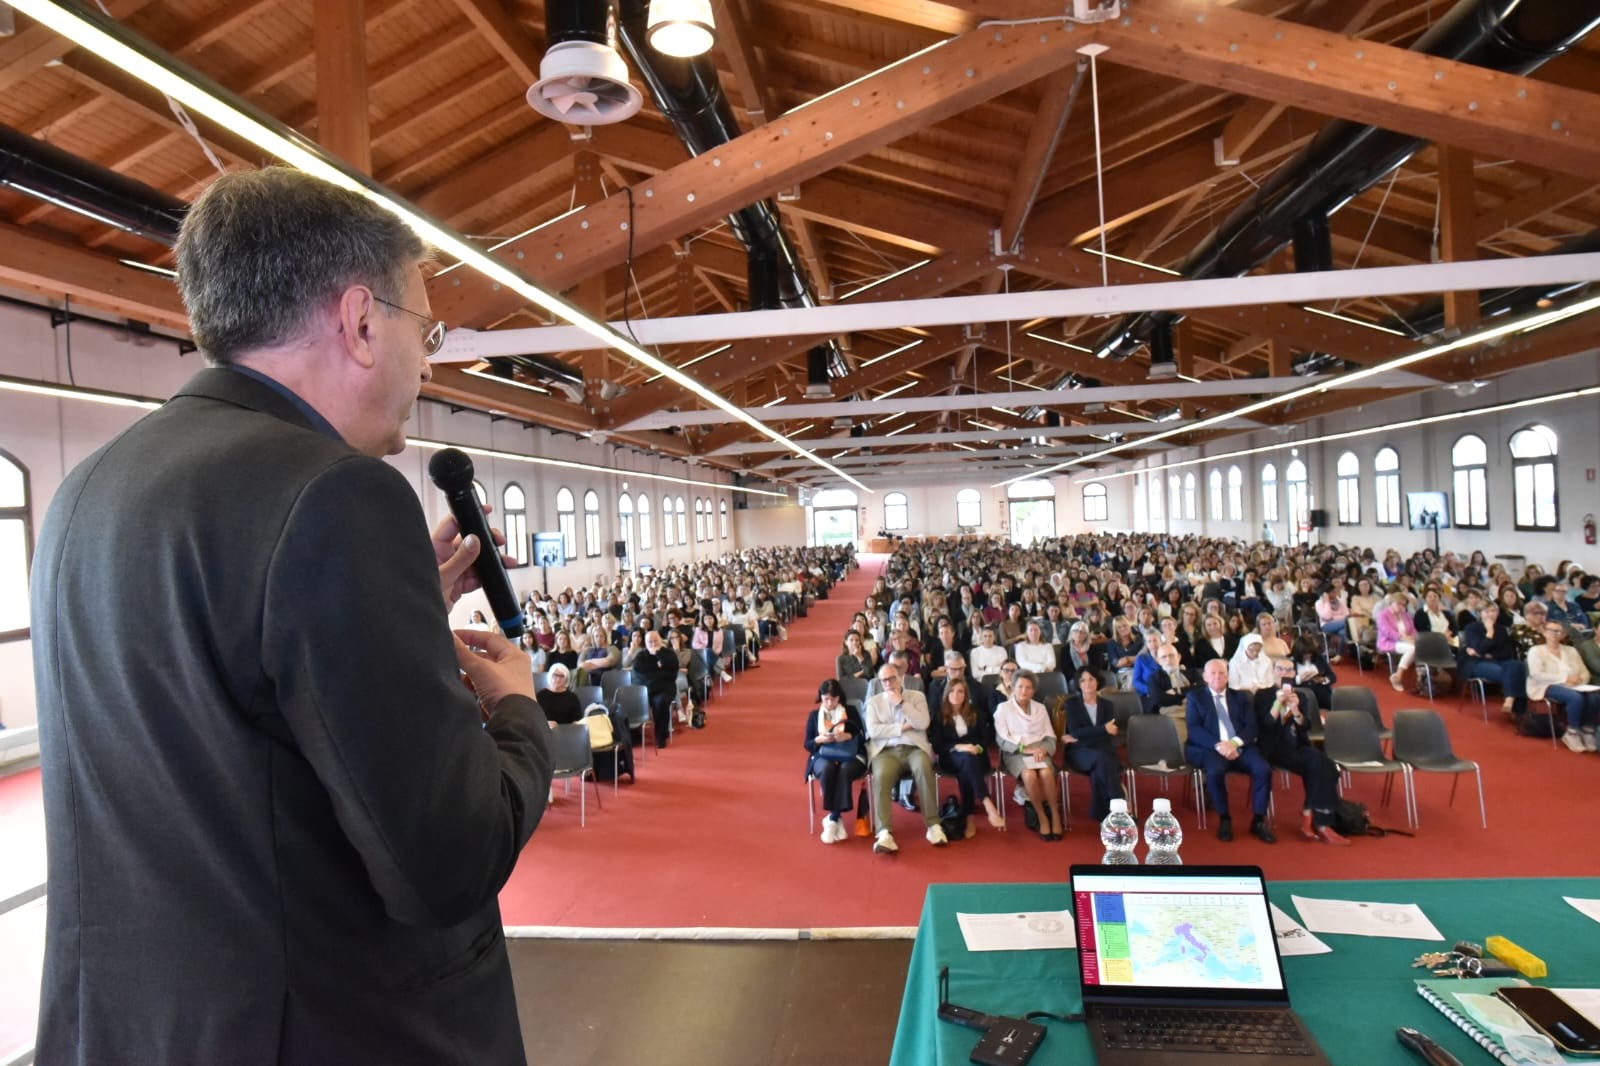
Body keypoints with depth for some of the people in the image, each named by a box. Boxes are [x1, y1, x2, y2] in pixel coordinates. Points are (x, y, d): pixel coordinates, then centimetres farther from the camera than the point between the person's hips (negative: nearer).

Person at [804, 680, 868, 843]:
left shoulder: (850, 711, 12)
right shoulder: (814, 715, 13)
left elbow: (861, 736, 3)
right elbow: (807, 745, 9)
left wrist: (848, 736, -18)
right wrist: (820, 739, -13)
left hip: (850, 756, -1)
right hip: (823, 757, 1)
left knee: (844, 770, -37)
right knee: (827, 769, -36)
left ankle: (832, 820, -31)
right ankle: (837, 819, -27)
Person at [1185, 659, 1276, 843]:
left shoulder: (1240, 697, 20)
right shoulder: (1195, 697, 10)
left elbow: (1251, 727, 7)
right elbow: (1193, 729, -3)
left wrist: (1235, 742, -14)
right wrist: (1218, 745, -19)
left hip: (1240, 747, 3)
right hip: (1210, 748, -3)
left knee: (1263, 769, -25)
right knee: (1215, 771, -34)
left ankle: (1259, 820, -8)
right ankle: (1224, 819, -12)